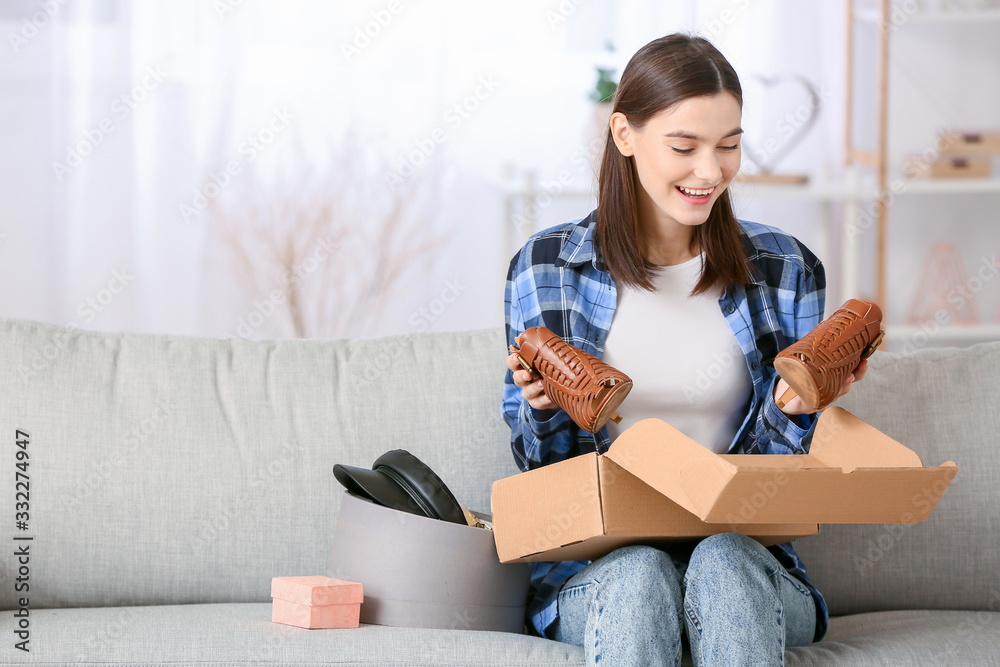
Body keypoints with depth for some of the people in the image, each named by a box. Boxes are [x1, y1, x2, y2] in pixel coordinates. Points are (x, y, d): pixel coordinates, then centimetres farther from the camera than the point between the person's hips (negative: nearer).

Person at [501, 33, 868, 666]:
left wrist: (795, 408, -14)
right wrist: (542, 407, -14)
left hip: (744, 549, 1)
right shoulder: (546, 268, 3)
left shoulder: (784, 270, 5)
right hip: (593, 562, -1)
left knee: (722, 560, -33)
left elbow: (779, 470, 8)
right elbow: (539, 461, 8)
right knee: (637, 574, -34)